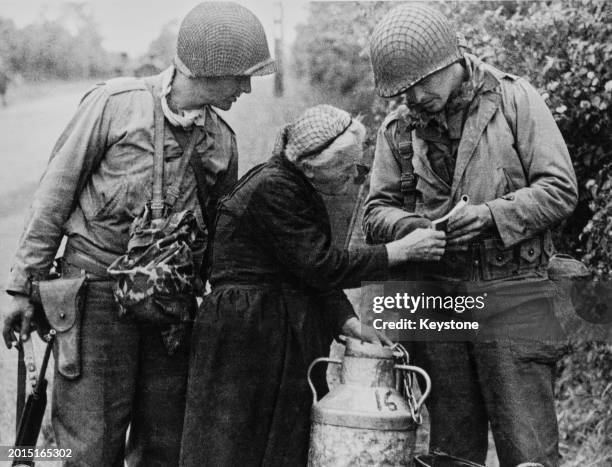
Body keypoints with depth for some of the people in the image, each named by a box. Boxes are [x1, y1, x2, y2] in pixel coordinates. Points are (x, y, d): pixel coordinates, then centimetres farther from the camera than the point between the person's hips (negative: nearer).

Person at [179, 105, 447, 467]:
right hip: (249, 337, -9)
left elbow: (318, 271, 12)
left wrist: (349, 321, -3)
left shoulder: (301, 188, 11)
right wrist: (400, 250, -14)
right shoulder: (271, 189, -18)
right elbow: (320, 266, -20)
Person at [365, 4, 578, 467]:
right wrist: (416, 226, -12)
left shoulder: (515, 99, -2)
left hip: (512, 294, -3)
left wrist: (491, 214, -17)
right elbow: (376, 212, 9)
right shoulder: (399, 128, 7)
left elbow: (560, 190, -4)